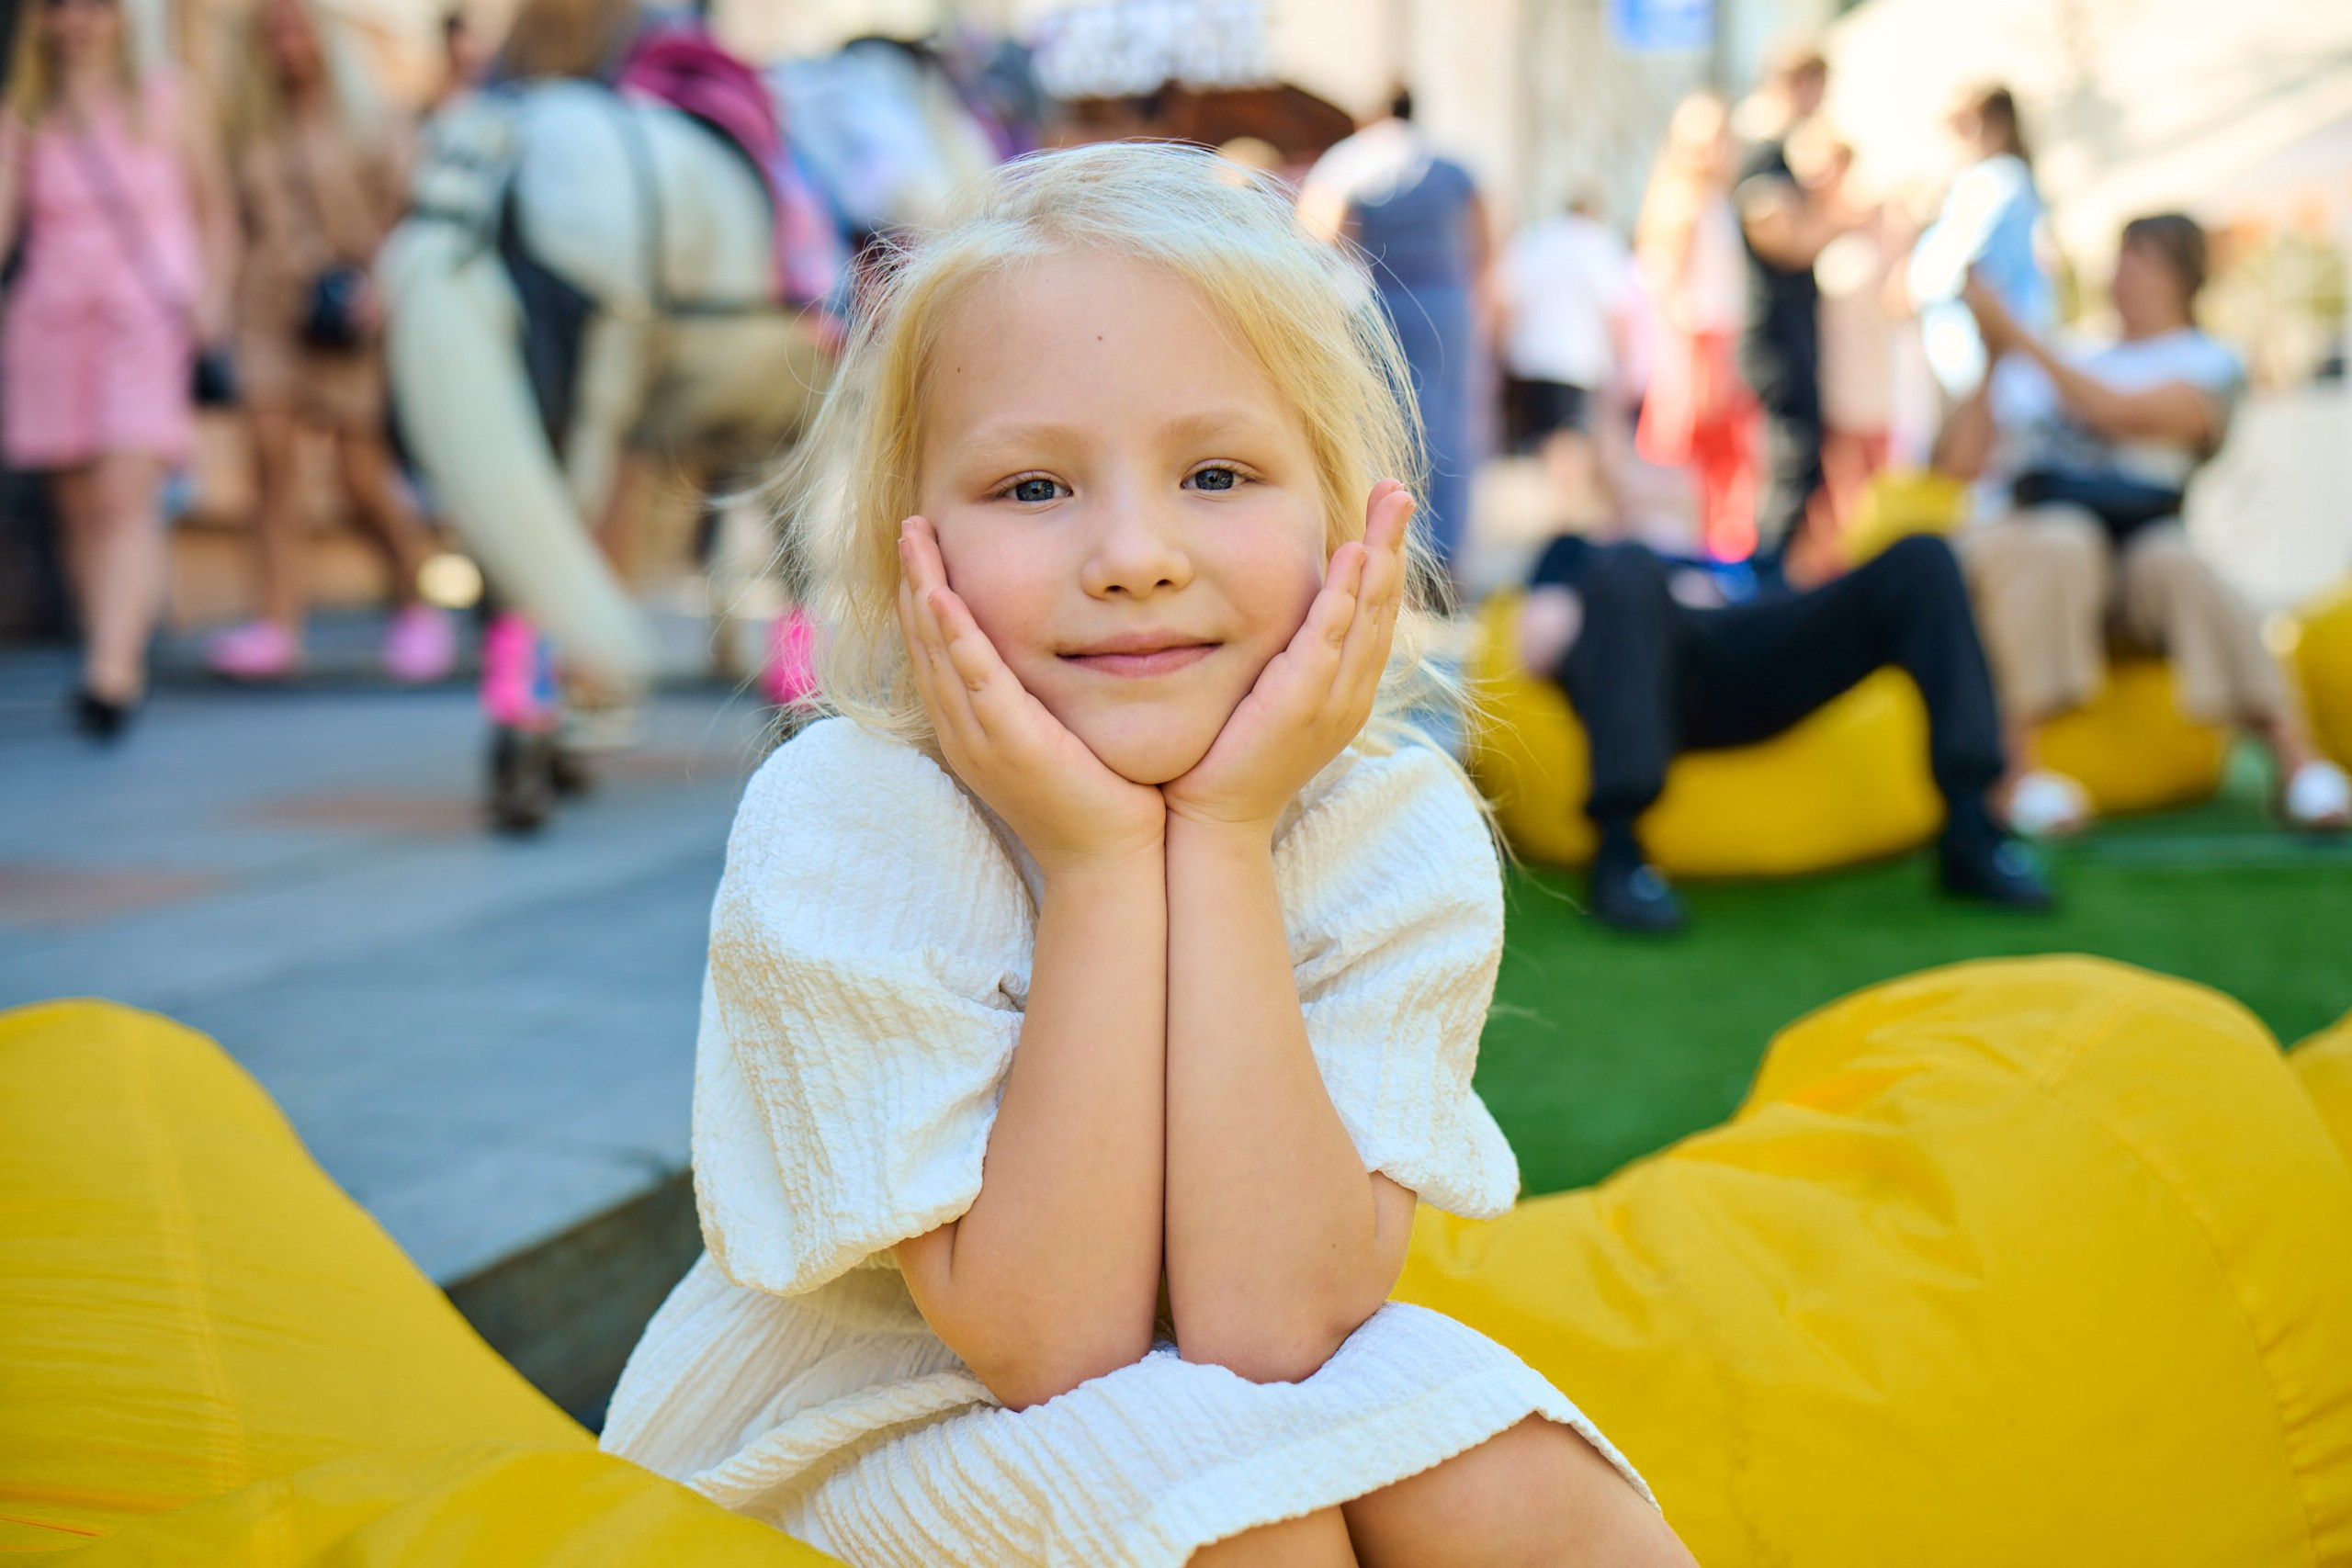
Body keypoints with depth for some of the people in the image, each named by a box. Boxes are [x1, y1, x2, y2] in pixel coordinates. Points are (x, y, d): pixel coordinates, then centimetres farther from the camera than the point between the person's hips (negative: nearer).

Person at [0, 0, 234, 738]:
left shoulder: (162, 103, 8)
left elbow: (211, 207, 14)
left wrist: (212, 293, 2)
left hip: (148, 319, -2)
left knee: (128, 498, -16)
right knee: (81, 509, 5)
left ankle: (111, 672, -24)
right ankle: (118, 664, 16)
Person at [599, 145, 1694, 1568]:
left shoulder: (1398, 829, -16)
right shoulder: (837, 827, -23)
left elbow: (1270, 1326, -25)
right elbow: (1046, 1346, -25)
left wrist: (1222, 836, -30)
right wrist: (1098, 860, -31)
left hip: (1280, 1402, 3)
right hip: (853, 1445, -3)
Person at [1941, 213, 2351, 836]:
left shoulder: (2207, 363, 13)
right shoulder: (2062, 367, 26)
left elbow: (2119, 412, -8)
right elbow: (1960, 464, 18)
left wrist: (2016, 335, -4)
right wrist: (1989, 359, 10)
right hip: (2024, 544, 1)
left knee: (2177, 563, -35)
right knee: (2060, 544, -35)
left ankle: (2296, 759, -39)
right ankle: (2022, 767, -41)